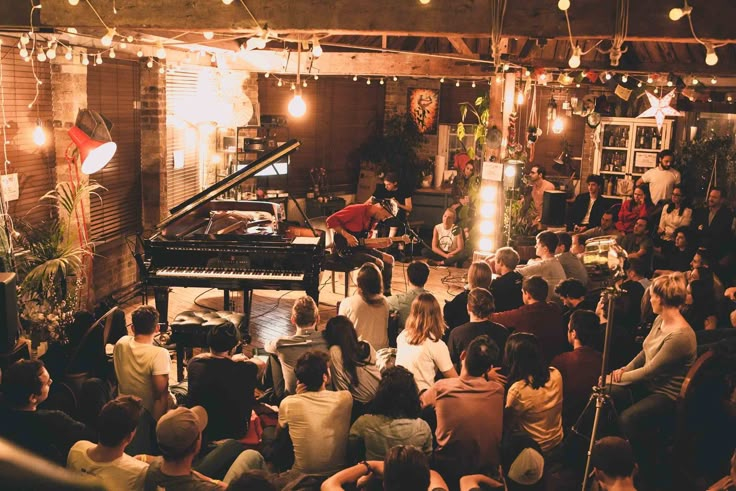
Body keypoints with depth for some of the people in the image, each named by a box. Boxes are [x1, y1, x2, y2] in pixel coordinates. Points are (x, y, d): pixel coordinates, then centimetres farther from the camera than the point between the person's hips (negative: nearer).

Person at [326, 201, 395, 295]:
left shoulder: (373, 219, 7)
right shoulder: (356, 210, -19)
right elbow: (331, 220, -19)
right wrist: (346, 235, -25)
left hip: (359, 246, 9)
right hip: (345, 249, -9)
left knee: (389, 259, 4)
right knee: (378, 263, -21)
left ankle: (387, 295, 13)